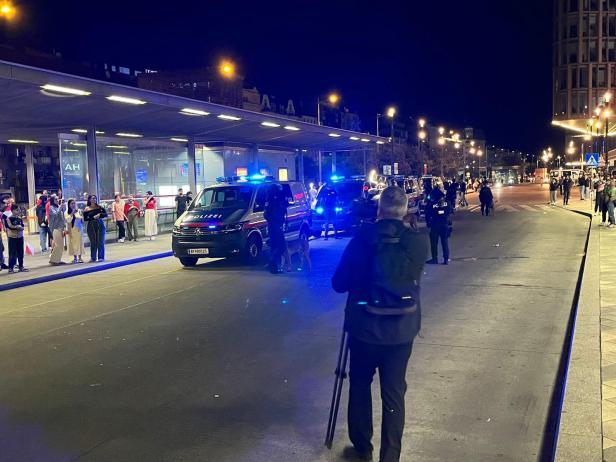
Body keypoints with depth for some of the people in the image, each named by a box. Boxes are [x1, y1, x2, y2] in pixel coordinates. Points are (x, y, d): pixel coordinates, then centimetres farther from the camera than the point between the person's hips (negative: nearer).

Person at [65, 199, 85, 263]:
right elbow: (67, 220, -11)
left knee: (79, 242, -2)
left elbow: (82, 220, 6)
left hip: (78, 229, 0)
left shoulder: (79, 211, 5)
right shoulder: (67, 212, 3)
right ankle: (75, 258, 4)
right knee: (73, 243, 0)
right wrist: (72, 213, -17)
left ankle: (80, 257, 0)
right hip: (71, 230, 0)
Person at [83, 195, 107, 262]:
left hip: (100, 225, 1)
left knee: (100, 242, -2)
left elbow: (106, 214, 1)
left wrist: (100, 215, -17)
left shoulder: (100, 207, 6)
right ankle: (93, 258, 8)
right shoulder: (86, 209, 2)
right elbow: (85, 219, -4)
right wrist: (93, 217, -15)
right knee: (93, 242, 2)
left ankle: (101, 257, 1)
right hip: (91, 226, -1)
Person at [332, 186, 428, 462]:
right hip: (402, 329, 1)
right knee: (394, 393, 12)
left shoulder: (363, 237, -13)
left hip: (365, 327, -1)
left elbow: (339, 283, -7)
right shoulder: (419, 241, -8)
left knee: (360, 386, 19)